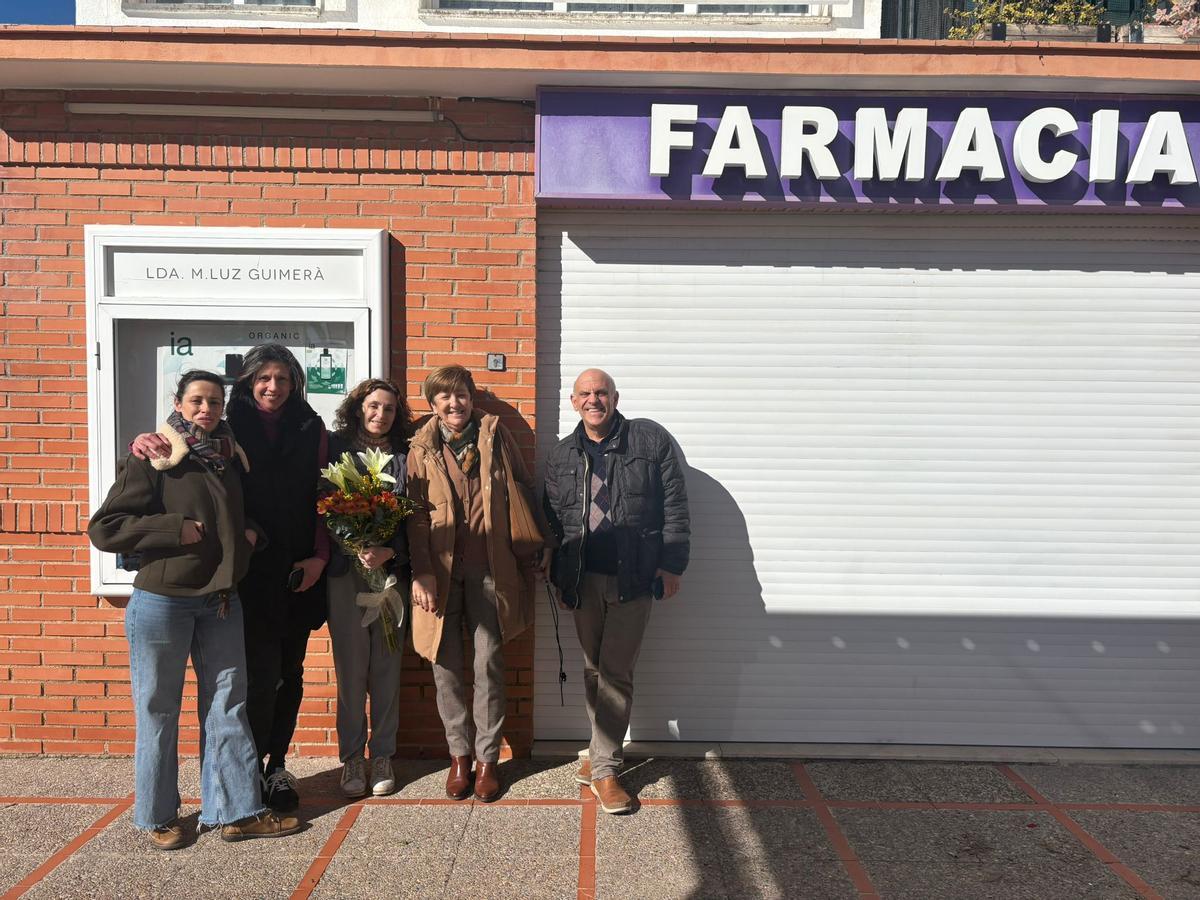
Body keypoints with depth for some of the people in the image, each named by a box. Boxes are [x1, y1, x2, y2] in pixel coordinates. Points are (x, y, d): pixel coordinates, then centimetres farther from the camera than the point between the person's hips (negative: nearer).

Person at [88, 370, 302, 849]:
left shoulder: (230, 457, 7)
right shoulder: (152, 460, -9)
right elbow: (103, 528, -13)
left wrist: (251, 532, 0)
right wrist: (175, 529, -20)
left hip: (220, 602, 5)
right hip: (162, 602, -5)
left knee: (227, 706, 9)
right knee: (158, 710, 8)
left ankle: (237, 810, 18)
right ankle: (158, 816, 25)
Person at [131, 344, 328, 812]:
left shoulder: (312, 431, 5)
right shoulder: (229, 429, 2)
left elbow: (324, 499, 5)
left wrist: (319, 556, -5)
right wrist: (146, 440, -21)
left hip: (299, 572, 2)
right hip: (249, 574, -2)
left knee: (290, 672, 10)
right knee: (261, 673, -5)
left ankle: (277, 766, 24)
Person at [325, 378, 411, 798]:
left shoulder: (404, 457, 6)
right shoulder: (336, 447, 6)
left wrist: (389, 552, -14)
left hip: (390, 571, 1)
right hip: (345, 572, -1)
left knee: (387, 668, 5)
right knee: (351, 668, 3)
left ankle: (383, 756, 18)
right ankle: (351, 757, 16)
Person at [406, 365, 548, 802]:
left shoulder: (495, 436, 4)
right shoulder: (421, 449, 4)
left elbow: (524, 491, 8)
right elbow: (416, 515, 0)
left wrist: (535, 548, 6)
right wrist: (421, 574, -7)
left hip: (489, 569, 0)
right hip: (440, 570, 1)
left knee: (489, 664, 3)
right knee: (445, 666, 6)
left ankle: (487, 758, 18)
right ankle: (459, 754, 24)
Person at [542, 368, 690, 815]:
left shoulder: (651, 439, -1)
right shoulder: (561, 456, 10)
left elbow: (675, 505, -2)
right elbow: (553, 522, 15)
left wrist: (671, 564, -6)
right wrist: (558, 577, 12)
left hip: (634, 577, -3)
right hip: (584, 579, 4)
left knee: (615, 672, -4)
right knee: (594, 670, 12)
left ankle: (603, 768, 7)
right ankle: (602, 752, 27)